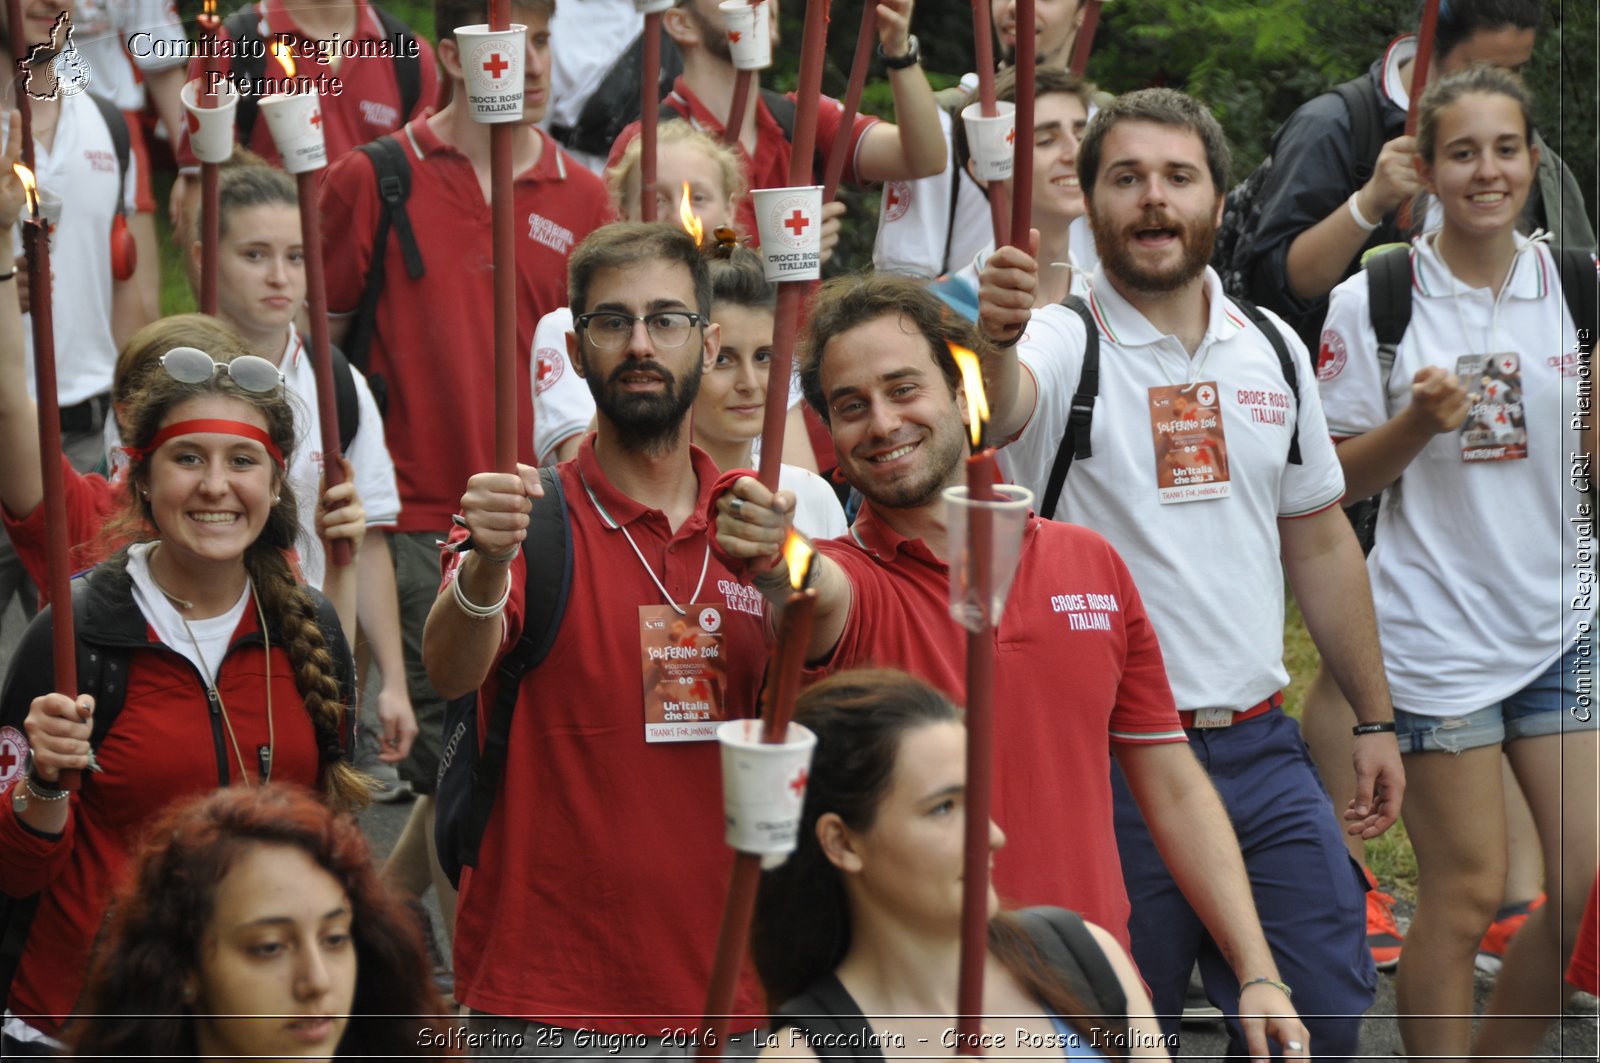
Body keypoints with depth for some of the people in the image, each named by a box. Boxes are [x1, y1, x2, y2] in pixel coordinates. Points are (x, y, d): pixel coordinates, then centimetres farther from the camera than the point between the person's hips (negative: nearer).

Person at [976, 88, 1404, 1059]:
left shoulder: (1273, 349, 9)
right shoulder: (1065, 344, -8)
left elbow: (1320, 542, 17)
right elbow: (996, 411, -32)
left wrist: (1375, 720, 16)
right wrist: (996, 338, -55)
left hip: (1261, 750, 5)